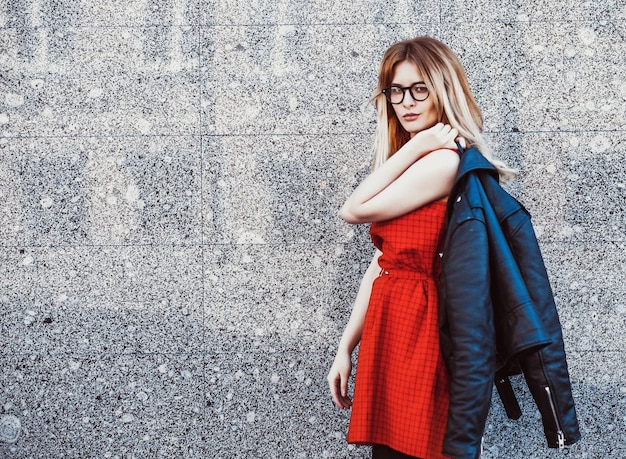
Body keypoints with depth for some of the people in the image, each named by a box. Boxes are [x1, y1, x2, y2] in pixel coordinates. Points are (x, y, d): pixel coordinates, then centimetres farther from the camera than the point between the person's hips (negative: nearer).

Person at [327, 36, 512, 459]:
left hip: (414, 330, -9)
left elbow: (354, 210, -9)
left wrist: (413, 147, -6)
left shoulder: (443, 160, -13)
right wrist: (346, 348, 14)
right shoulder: (412, 166, 16)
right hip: (390, 328, 9)